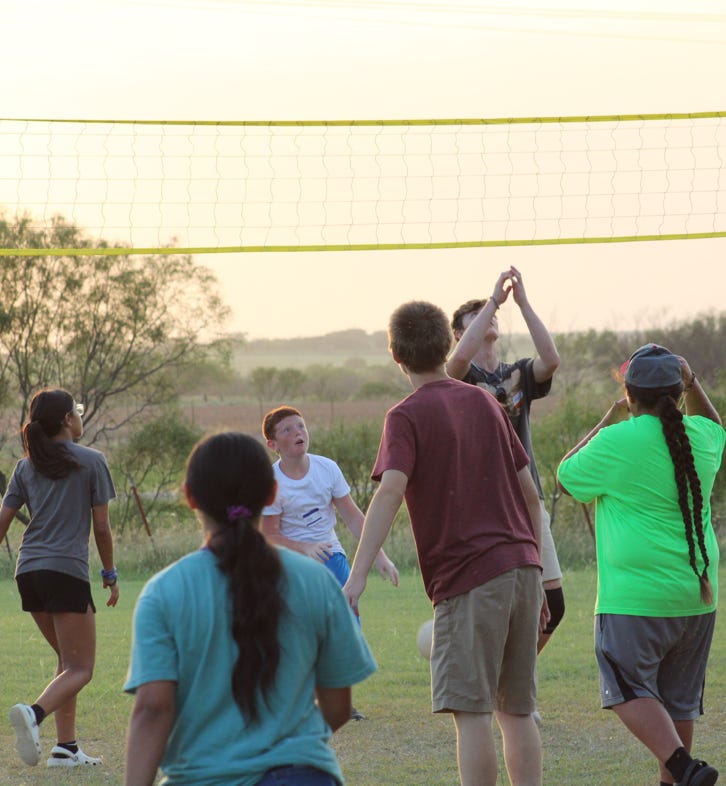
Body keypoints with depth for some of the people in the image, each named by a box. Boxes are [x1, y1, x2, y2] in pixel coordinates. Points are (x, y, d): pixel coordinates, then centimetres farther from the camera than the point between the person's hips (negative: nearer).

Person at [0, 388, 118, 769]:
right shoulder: (91, 462, -1)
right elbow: (101, 527, -1)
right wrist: (110, 574, 10)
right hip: (67, 570, -6)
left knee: (68, 660, 19)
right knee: (79, 669, -3)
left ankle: (66, 746, 12)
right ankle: (34, 713, -31)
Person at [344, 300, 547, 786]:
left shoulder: (408, 417, -4)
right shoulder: (484, 404, 15)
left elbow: (389, 492, -20)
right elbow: (529, 492, 16)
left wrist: (357, 576, -26)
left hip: (470, 579, -6)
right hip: (521, 566, 6)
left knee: (471, 711, -6)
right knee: (516, 710, 12)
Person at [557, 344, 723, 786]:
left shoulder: (618, 442, -14)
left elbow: (567, 477, 5)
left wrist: (607, 422, 11)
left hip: (637, 596, -6)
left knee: (630, 689, -4)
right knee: (679, 698, 14)